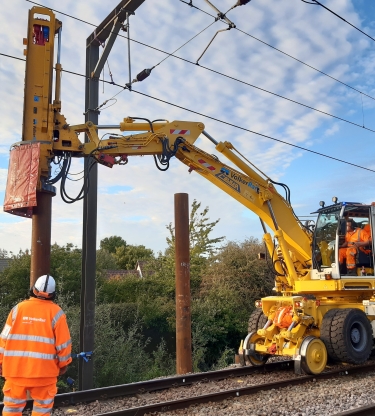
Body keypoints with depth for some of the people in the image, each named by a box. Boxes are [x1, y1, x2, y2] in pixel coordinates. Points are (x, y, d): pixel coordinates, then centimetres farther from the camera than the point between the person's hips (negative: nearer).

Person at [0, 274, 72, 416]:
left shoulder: (18, 308, -2)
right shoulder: (56, 312, -9)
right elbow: (63, 343, -6)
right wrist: (63, 363, 8)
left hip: (16, 367, 3)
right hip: (43, 369, -2)